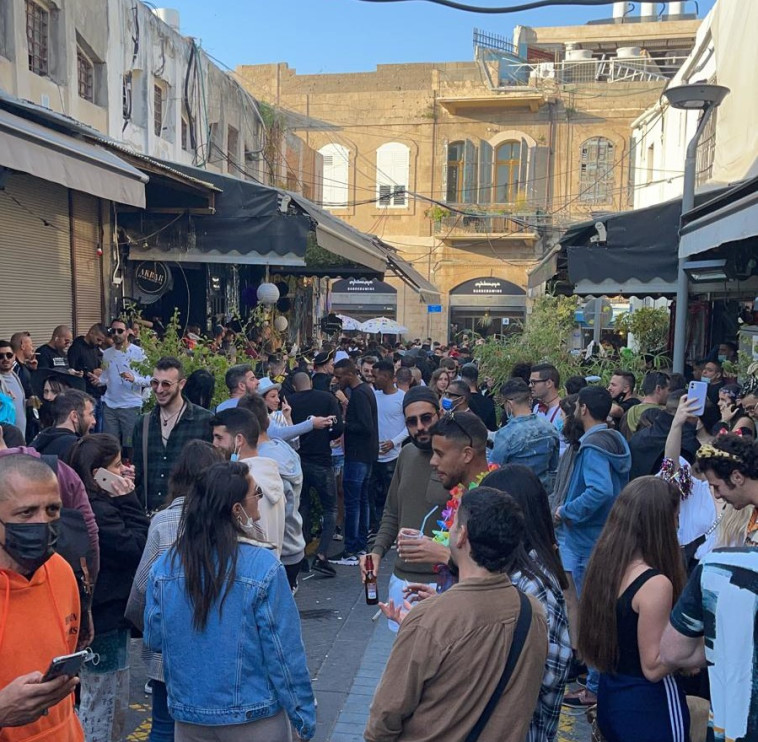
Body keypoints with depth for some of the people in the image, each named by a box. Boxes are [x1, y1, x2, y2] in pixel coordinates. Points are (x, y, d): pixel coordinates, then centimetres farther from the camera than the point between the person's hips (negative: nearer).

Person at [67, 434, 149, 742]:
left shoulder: (91, 505, 5)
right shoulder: (97, 511, -26)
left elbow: (134, 540, 8)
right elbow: (136, 548, -24)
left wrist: (124, 502, -2)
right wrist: (128, 501, -21)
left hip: (101, 616, 10)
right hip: (105, 621, -10)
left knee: (112, 704, 25)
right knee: (103, 706, 7)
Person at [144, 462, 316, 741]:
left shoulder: (164, 565, -8)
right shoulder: (263, 566, -21)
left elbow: (154, 639, 2)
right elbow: (284, 652, -17)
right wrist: (304, 716, -5)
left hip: (188, 717, 4)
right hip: (254, 719, -3)